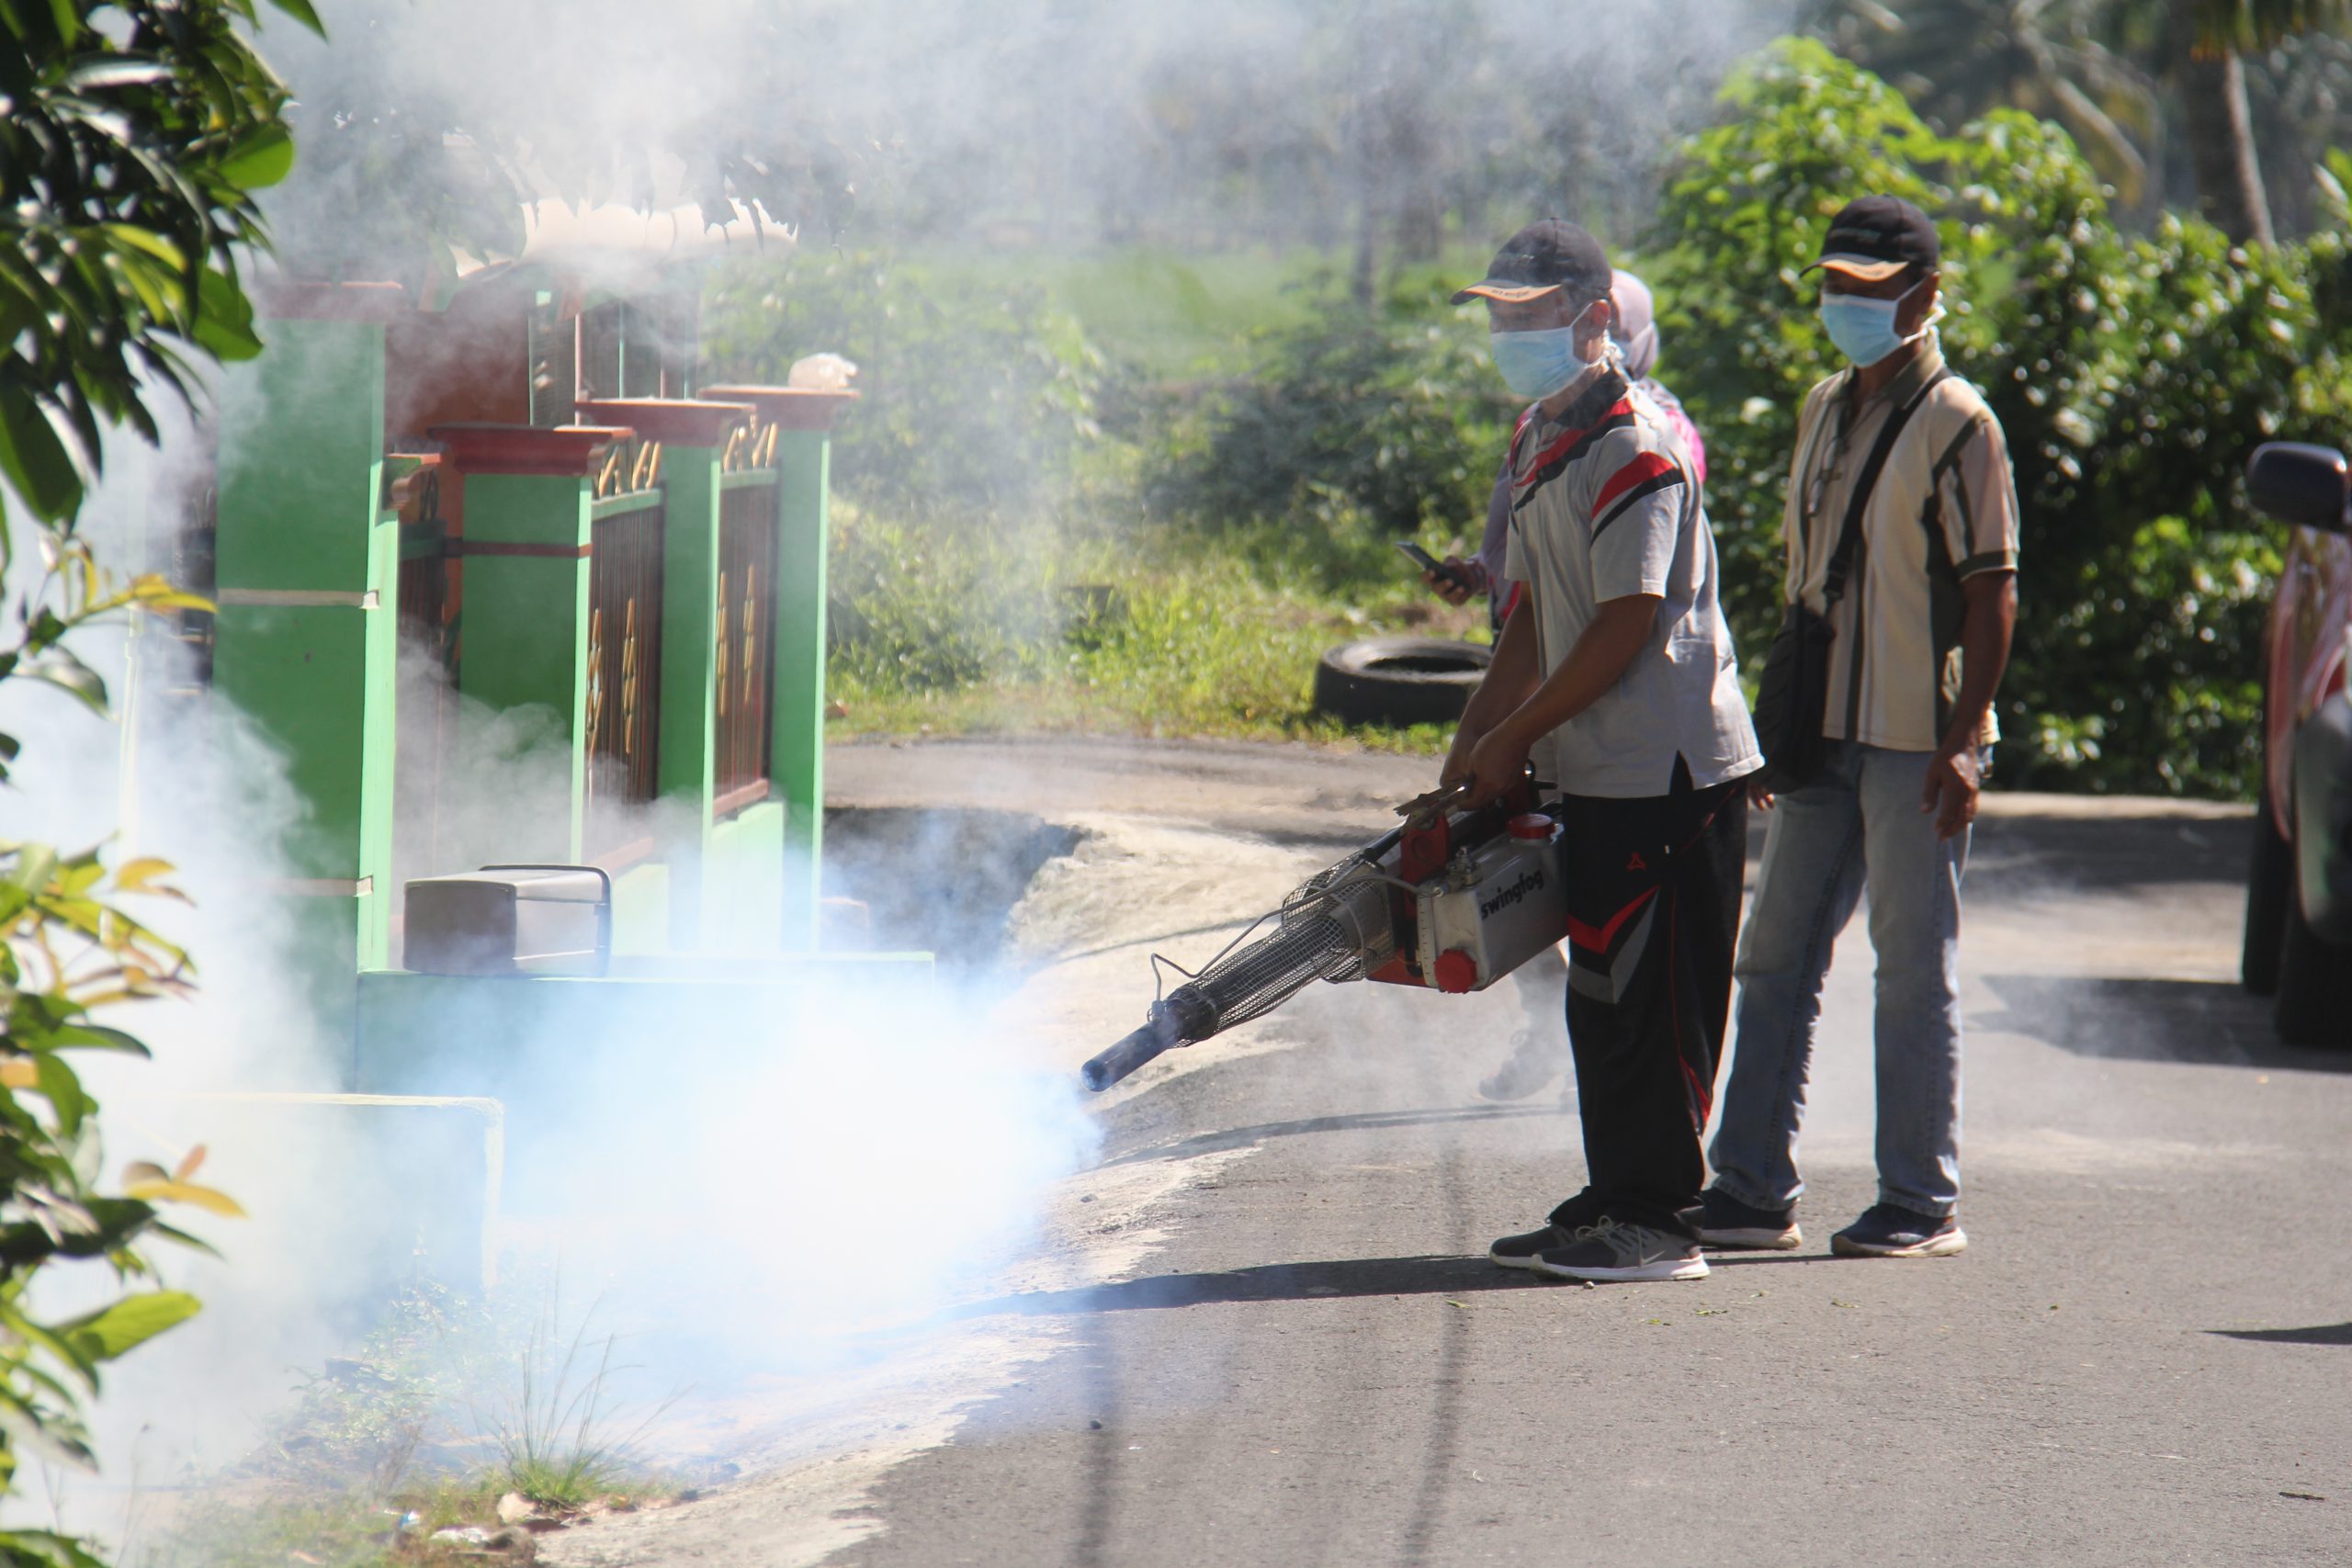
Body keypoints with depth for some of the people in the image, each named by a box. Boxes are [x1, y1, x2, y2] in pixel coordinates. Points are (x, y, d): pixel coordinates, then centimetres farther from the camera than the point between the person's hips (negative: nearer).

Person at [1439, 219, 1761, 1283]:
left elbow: (1628, 627, -19)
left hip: (1666, 772, -10)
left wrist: (1514, 738, -13)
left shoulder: (1635, 448, -16)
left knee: (1648, 996, -7)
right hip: (1594, 774, 10)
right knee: (1602, 996, 13)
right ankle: (1613, 1202, 20)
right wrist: (1470, 749, 11)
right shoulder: (1536, 441, 15)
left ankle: (1654, 1218, -3)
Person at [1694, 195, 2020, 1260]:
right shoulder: (1824, 410, 14)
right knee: (1776, 960, 8)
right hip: (1824, 733, 8)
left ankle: (1922, 1203, 5)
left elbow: (1993, 594, -12)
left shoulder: (1955, 424, -9)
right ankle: (1753, 1191, 13)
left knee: (1915, 970, -1)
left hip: (1917, 741, -8)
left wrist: (1964, 742, -18)